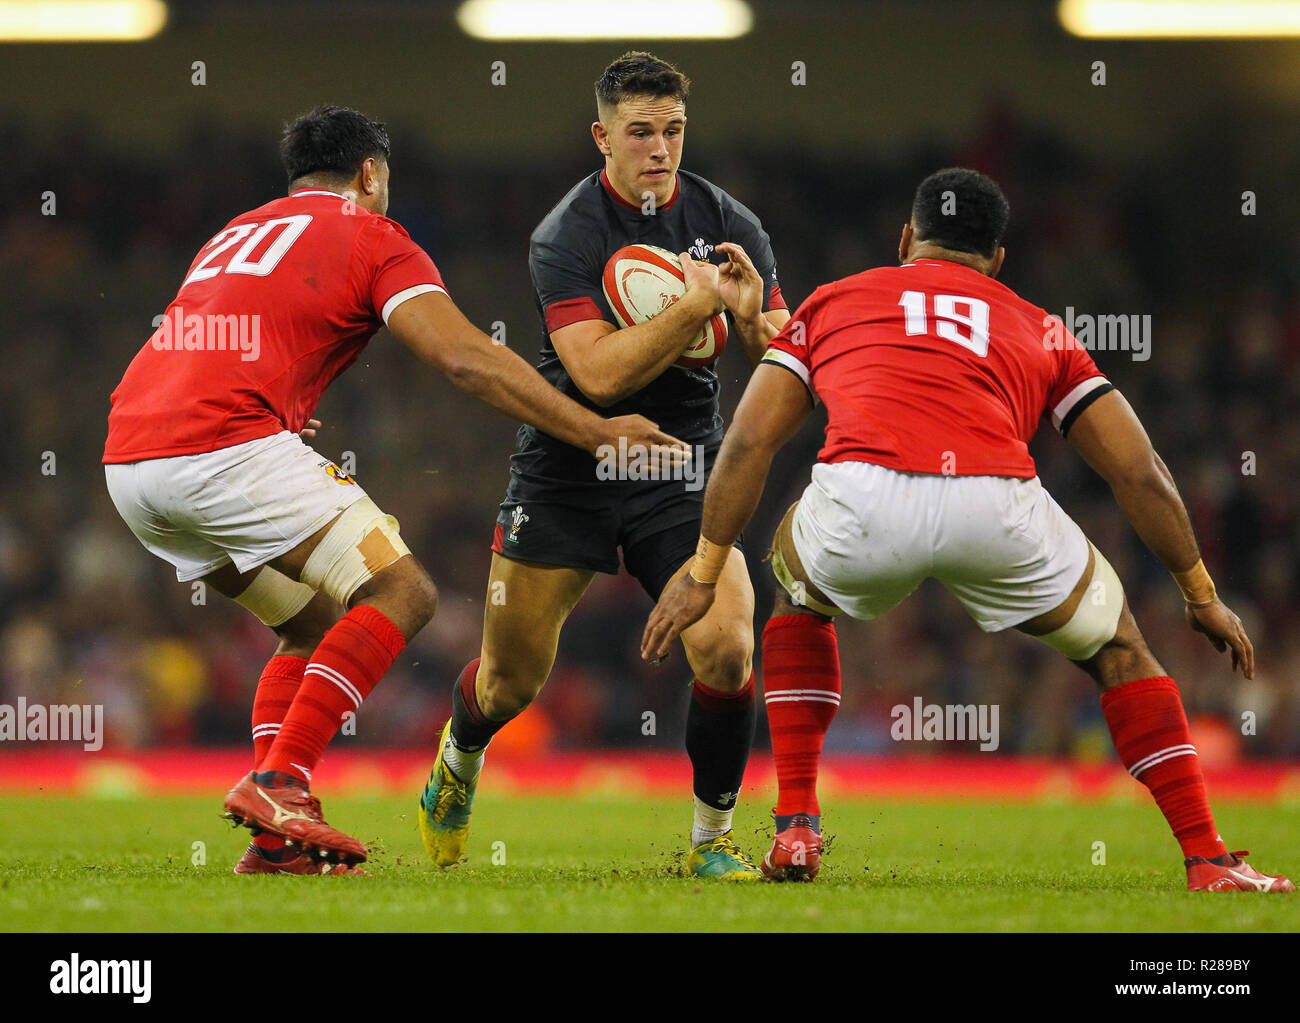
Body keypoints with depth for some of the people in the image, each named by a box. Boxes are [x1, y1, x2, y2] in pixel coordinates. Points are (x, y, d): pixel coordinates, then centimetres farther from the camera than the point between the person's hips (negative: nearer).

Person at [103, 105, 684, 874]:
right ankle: (276, 781, -16)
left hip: (127, 464, 8)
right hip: (230, 445, -8)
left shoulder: (239, 232, 30)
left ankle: (274, 835, 7)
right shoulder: (373, 238, 8)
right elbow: (465, 359, -4)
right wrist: (595, 431, -3)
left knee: (320, 623, 20)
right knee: (402, 593, -3)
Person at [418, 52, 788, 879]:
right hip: (568, 471, -2)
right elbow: (599, 373, -25)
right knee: (511, 681, 6)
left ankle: (714, 838, 1)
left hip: (681, 472, 2)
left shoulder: (729, 225, -3)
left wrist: (750, 314, -23)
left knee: (726, 649, -19)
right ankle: (459, 760, 43)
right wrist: (696, 306, -31)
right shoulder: (566, 236, -14)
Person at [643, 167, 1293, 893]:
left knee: (800, 599, 37)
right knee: (1117, 648, 28)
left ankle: (796, 829, 26)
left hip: (862, 504, 0)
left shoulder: (833, 302, 31)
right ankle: (1209, 860, 19)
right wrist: (1203, 594, 39)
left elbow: (749, 444, 23)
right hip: (997, 509, 0)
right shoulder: (1040, 329, 32)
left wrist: (704, 574, 29)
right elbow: (1141, 473, 28)